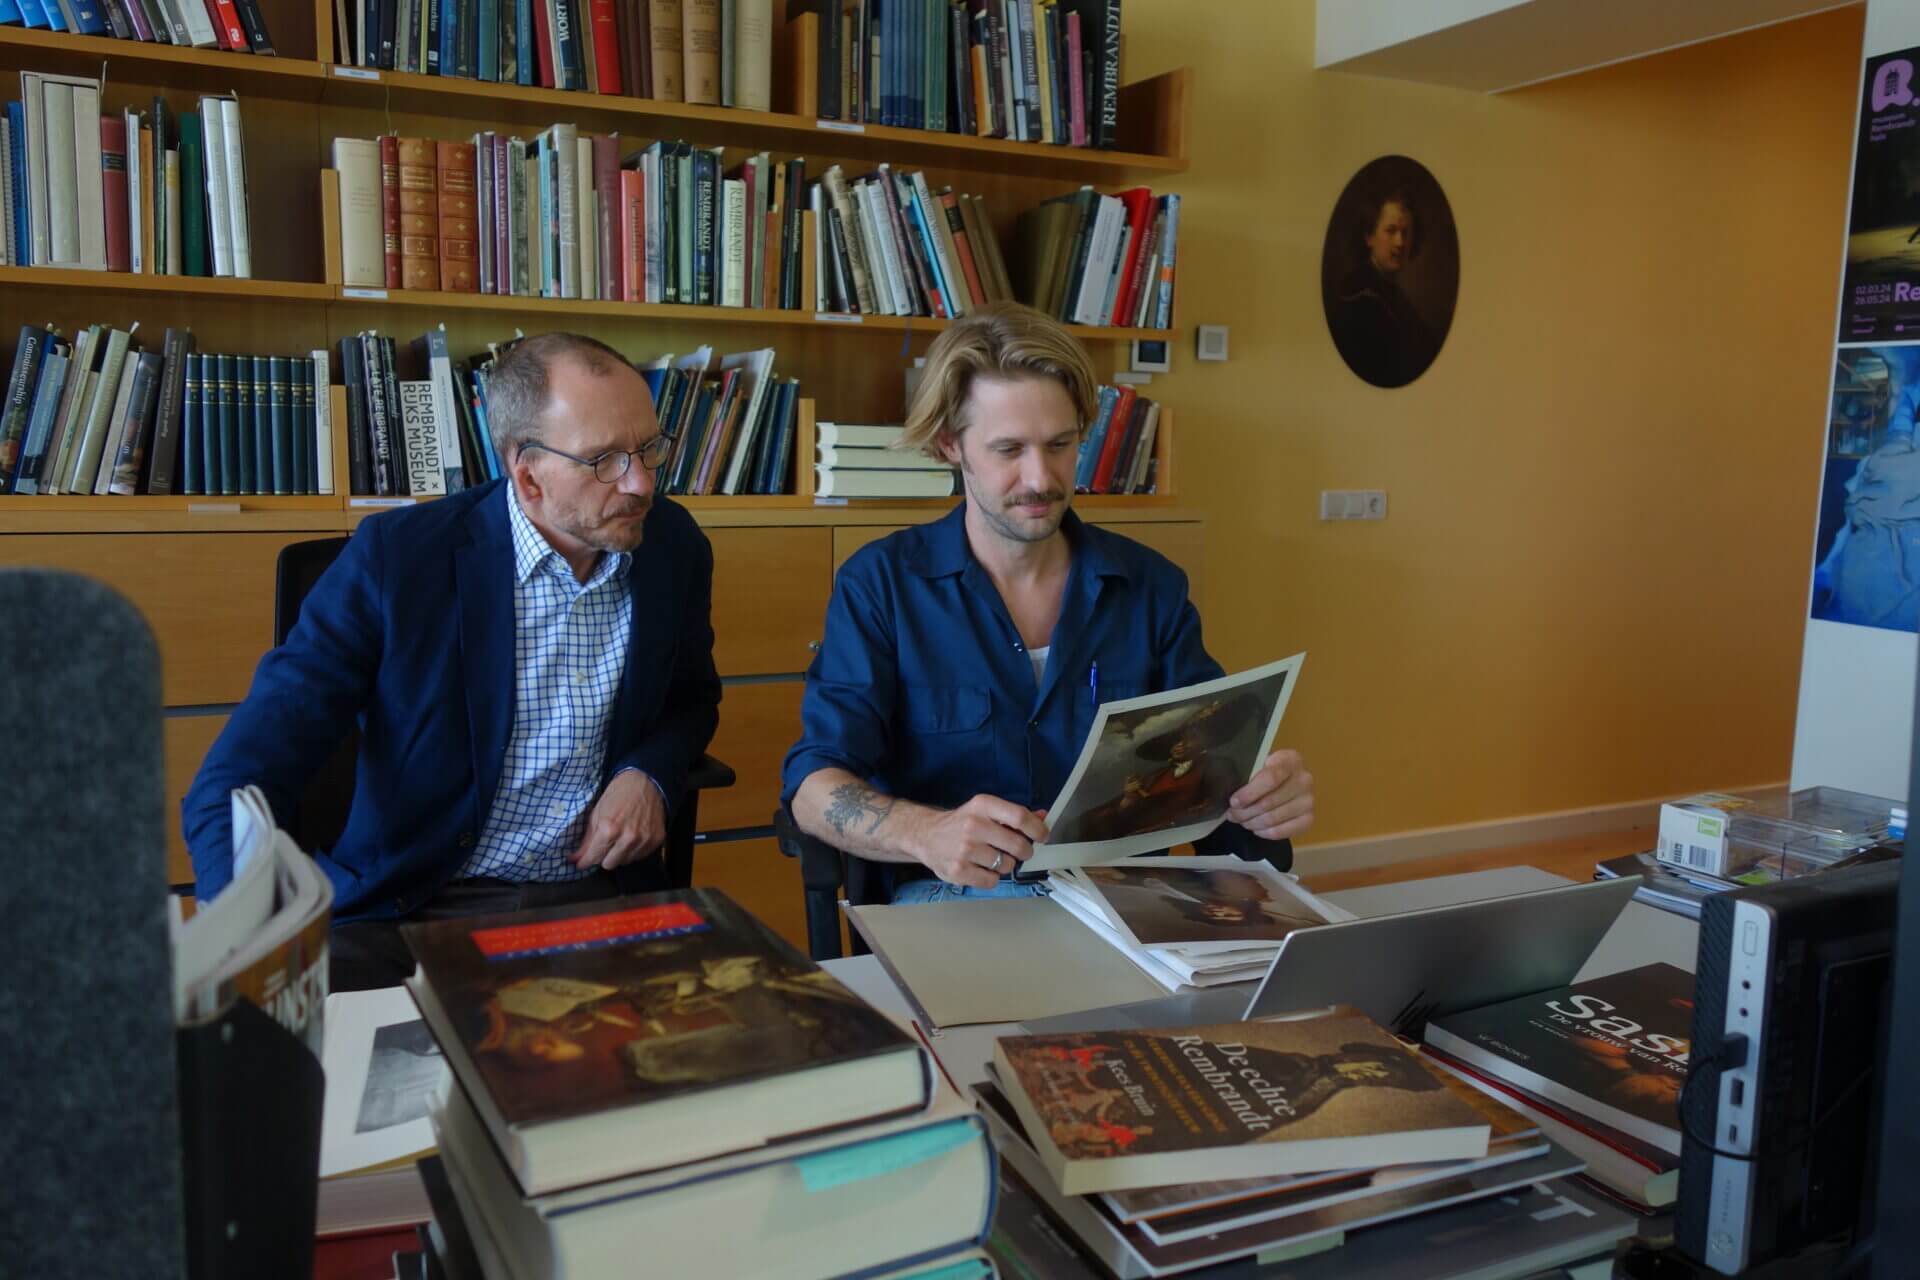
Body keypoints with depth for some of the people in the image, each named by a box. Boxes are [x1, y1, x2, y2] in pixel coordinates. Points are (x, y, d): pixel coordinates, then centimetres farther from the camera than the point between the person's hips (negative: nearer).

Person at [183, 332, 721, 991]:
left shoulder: (675, 545, 1)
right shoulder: (398, 554, -11)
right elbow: (230, 791, -12)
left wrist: (649, 775, -4)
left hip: (601, 897, 3)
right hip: (411, 909, -2)